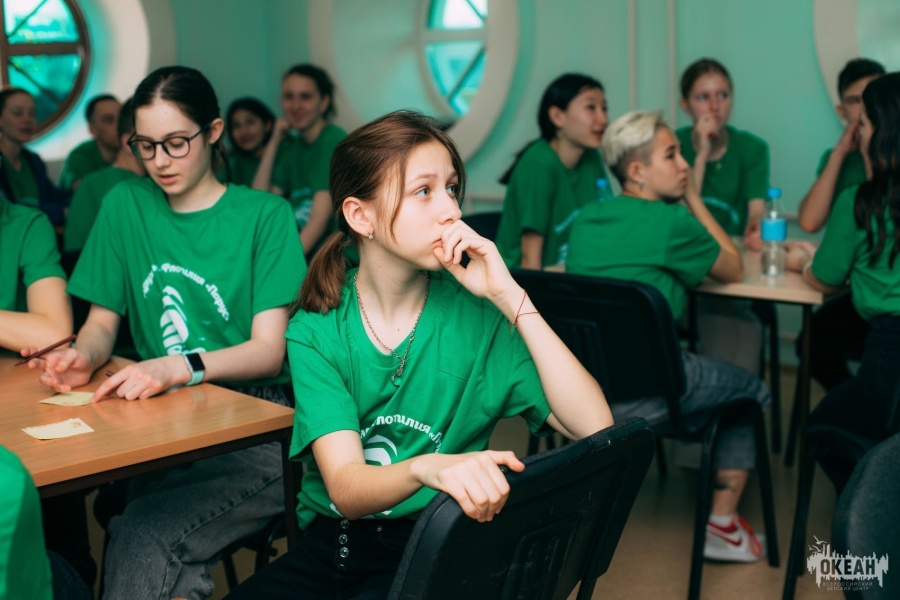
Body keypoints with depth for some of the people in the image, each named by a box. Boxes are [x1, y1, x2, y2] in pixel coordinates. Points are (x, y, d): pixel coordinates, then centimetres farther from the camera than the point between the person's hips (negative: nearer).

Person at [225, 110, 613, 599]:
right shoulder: (315, 330, -5)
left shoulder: (477, 314, -6)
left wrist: (510, 297, -18)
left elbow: (594, 428, -15)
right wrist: (427, 468, -39)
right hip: (332, 538, 1)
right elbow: (345, 488, -16)